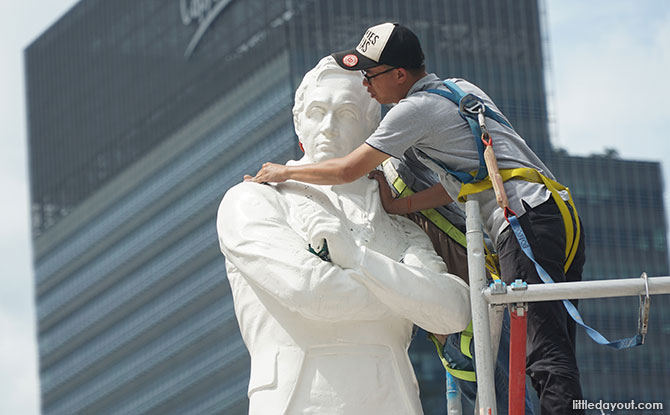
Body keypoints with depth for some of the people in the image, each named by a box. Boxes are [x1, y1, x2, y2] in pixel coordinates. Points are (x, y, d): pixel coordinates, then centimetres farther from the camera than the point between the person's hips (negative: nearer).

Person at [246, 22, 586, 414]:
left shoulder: (416, 108, -4)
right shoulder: (463, 89, 22)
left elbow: (349, 169, 0)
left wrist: (285, 172, 14)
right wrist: (398, 205, 20)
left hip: (529, 220, -9)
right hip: (564, 218, 9)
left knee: (546, 358, -16)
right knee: (557, 356, 6)